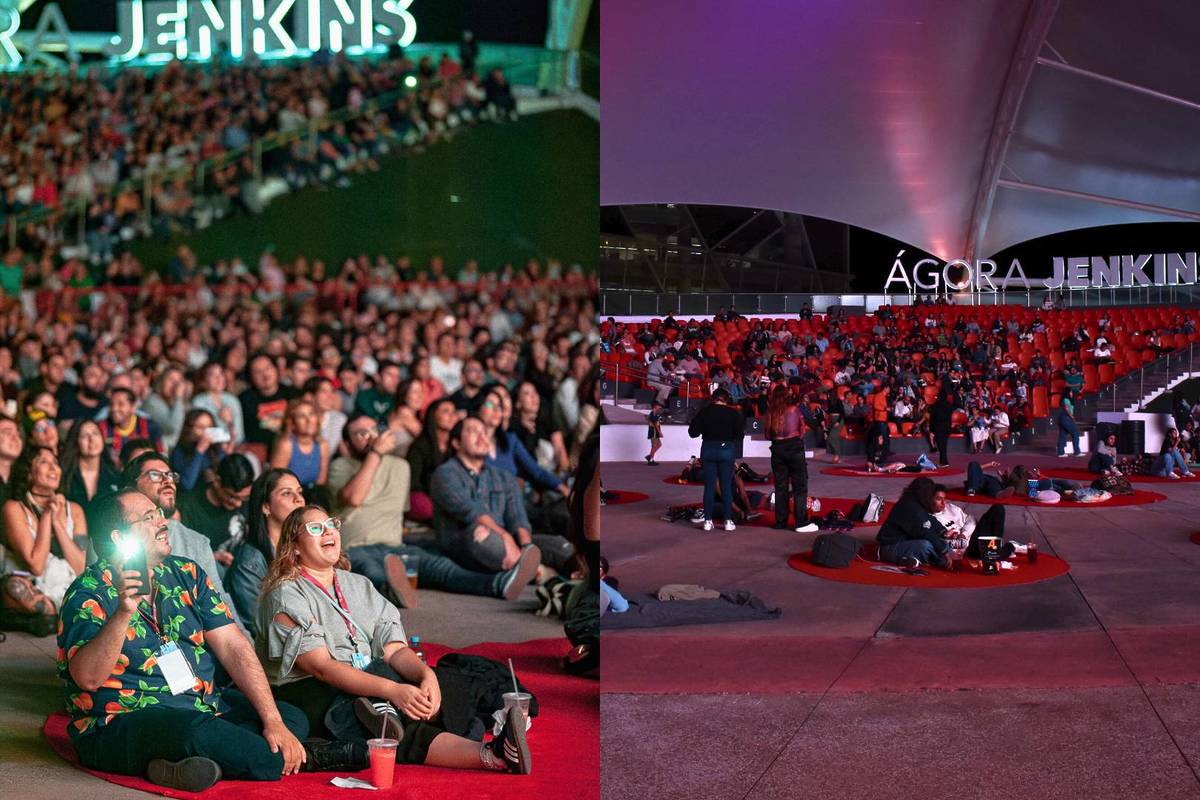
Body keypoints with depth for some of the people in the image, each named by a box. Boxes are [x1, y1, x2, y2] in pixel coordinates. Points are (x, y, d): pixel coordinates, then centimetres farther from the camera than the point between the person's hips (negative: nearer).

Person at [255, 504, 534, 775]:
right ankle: (492, 754, -52)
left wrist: (426, 674, -18)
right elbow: (322, 667, -16)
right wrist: (393, 690, -28)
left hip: (369, 687, 8)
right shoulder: (286, 596, -3)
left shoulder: (359, 586, 17)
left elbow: (395, 650, 6)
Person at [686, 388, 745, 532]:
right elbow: (740, 434, -9)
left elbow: (693, 432, -3)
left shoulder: (704, 412, -3)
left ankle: (708, 521, 6)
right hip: (727, 450, -1)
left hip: (708, 450, 1)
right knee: (726, 486, 6)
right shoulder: (733, 413, -6)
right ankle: (728, 521, 5)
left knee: (709, 486, 7)